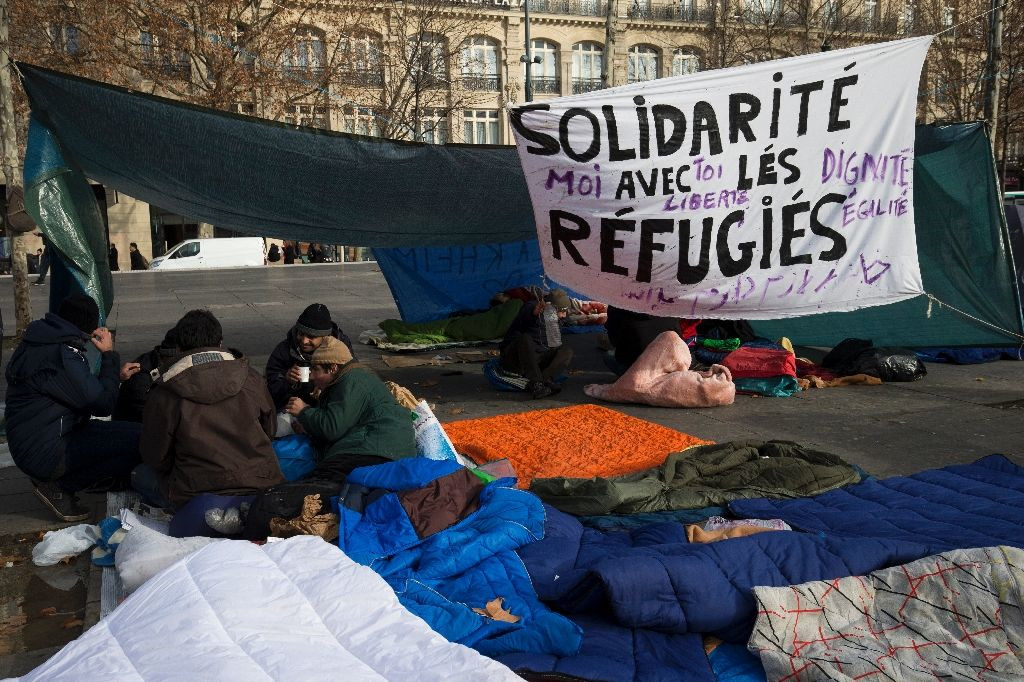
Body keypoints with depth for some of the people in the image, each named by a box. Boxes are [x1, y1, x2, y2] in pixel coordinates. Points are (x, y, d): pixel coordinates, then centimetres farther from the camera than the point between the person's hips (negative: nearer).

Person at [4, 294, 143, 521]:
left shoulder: (40, 344, 11)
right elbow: (102, 404, -16)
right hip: (44, 453, -11)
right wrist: (109, 356, -8)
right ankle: (59, 486, -6)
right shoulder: (62, 354, -21)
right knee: (137, 439, -22)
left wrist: (115, 376, 18)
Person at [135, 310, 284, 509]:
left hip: (198, 494, -4)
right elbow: (270, 430, 11)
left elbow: (156, 457, 2)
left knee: (140, 475, 22)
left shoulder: (163, 395, -8)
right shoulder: (251, 378, -2)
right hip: (260, 484, 4)